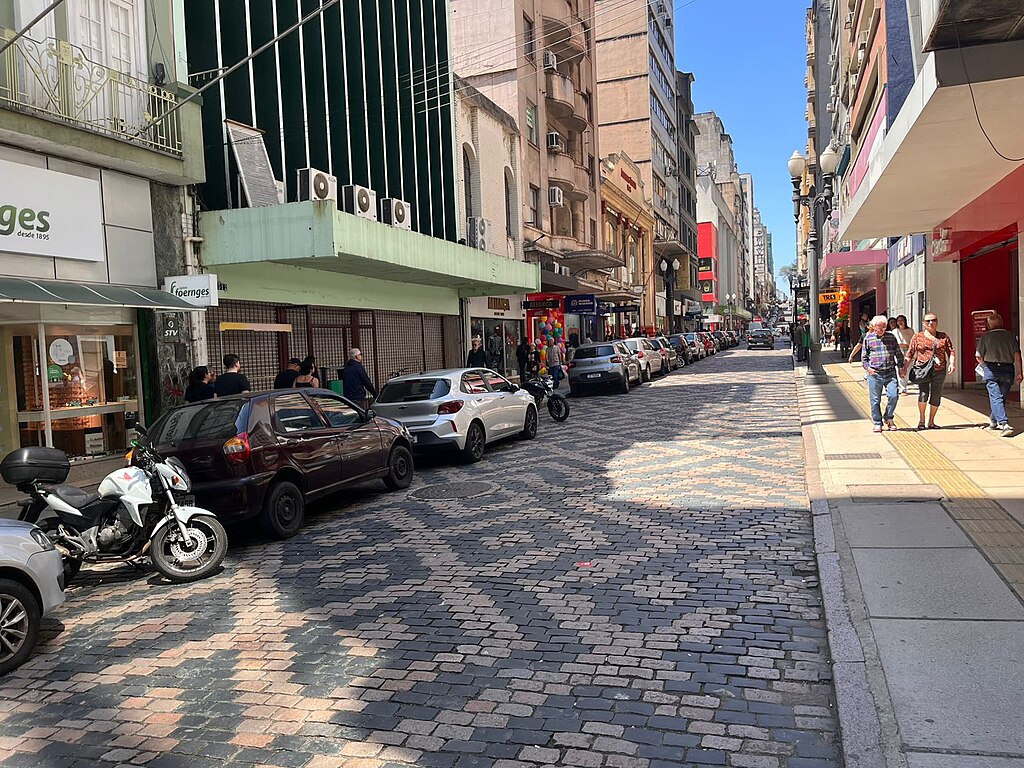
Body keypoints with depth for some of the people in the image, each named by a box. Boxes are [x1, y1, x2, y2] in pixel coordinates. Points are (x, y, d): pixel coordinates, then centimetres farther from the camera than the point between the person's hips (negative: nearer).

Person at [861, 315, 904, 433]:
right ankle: (878, 423, 15)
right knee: (875, 400, 2)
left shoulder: (891, 337, 10)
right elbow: (864, 357, 8)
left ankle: (888, 418, 12)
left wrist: (900, 367, 8)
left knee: (893, 395, -11)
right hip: (874, 374, -1)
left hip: (890, 373, 1)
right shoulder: (868, 339, 5)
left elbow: (898, 354, 17)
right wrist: (867, 368, -7)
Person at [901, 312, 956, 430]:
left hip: (939, 371, 2)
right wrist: (905, 368, 2)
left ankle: (931, 422, 16)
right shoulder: (917, 337, 8)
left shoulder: (944, 337, 12)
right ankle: (921, 419, 3)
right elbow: (910, 354, 8)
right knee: (923, 394, -15)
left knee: (936, 397, 4)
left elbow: (951, 351, 10)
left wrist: (952, 363, -7)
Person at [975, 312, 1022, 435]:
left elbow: (978, 356, 1)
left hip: (991, 369, -3)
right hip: (1008, 369, 3)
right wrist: (1020, 372, 2)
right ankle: (993, 421, 29)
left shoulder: (986, 337, 0)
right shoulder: (1010, 336, 4)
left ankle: (1004, 424, -22)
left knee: (996, 398, -7)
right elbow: (1017, 355, -1)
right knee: (1001, 397, 16)